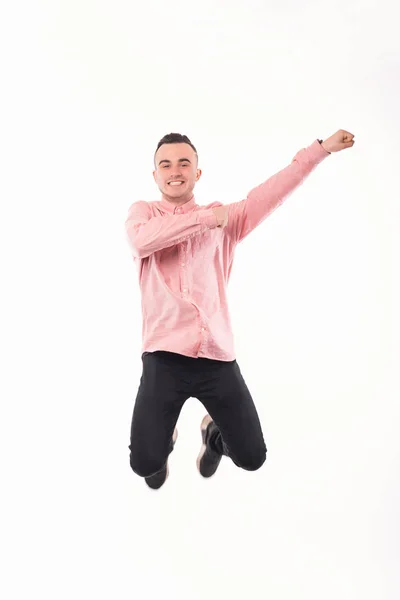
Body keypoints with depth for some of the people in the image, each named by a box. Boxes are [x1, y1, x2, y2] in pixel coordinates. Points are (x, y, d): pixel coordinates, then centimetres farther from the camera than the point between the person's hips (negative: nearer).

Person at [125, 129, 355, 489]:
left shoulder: (226, 219, 13)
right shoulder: (142, 211, 7)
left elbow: (271, 194, 5)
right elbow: (142, 240, -16)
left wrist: (323, 147, 1)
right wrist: (205, 217, -10)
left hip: (218, 357, 2)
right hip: (164, 357, -2)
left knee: (252, 456, 5)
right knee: (145, 462, -9)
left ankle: (214, 434, 40)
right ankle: (167, 438, 28)